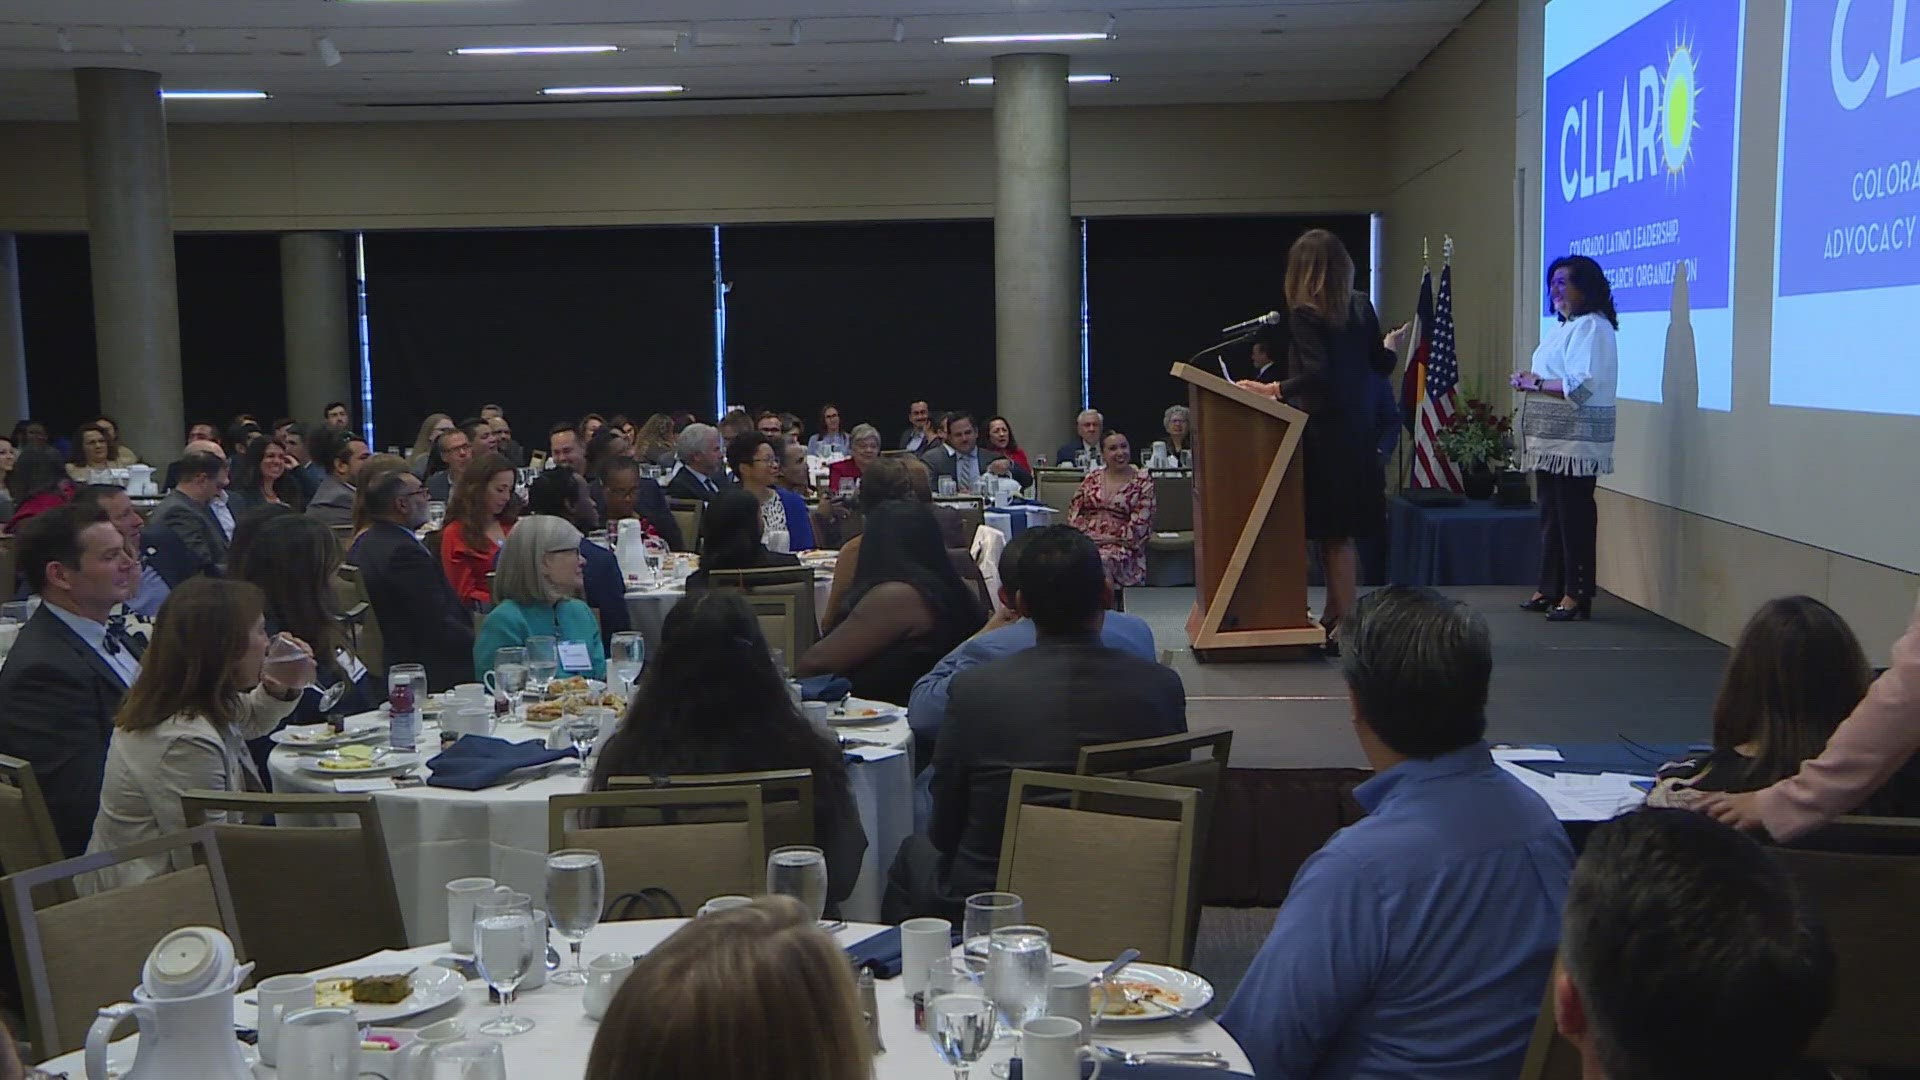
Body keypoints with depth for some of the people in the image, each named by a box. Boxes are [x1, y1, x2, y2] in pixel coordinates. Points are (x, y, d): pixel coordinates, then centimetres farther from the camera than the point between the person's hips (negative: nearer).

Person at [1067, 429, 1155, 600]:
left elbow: (1139, 524, -3)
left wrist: (1110, 538, -10)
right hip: (1086, 541, 3)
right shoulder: (1092, 479, 17)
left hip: (1120, 545, -3)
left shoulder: (1142, 482, 5)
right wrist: (1084, 534, -5)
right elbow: (1074, 510, 13)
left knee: (1102, 560, -37)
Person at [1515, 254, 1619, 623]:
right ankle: (1550, 588, 20)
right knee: (1551, 515, 13)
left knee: (1575, 517, -6)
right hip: (1550, 439, 10)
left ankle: (1577, 595, -2)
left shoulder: (1593, 328, -13)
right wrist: (1527, 382, 5)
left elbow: (1582, 385, -23)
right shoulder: (1565, 327, 18)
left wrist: (1536, 383, -15)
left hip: (1576, 441, -10)